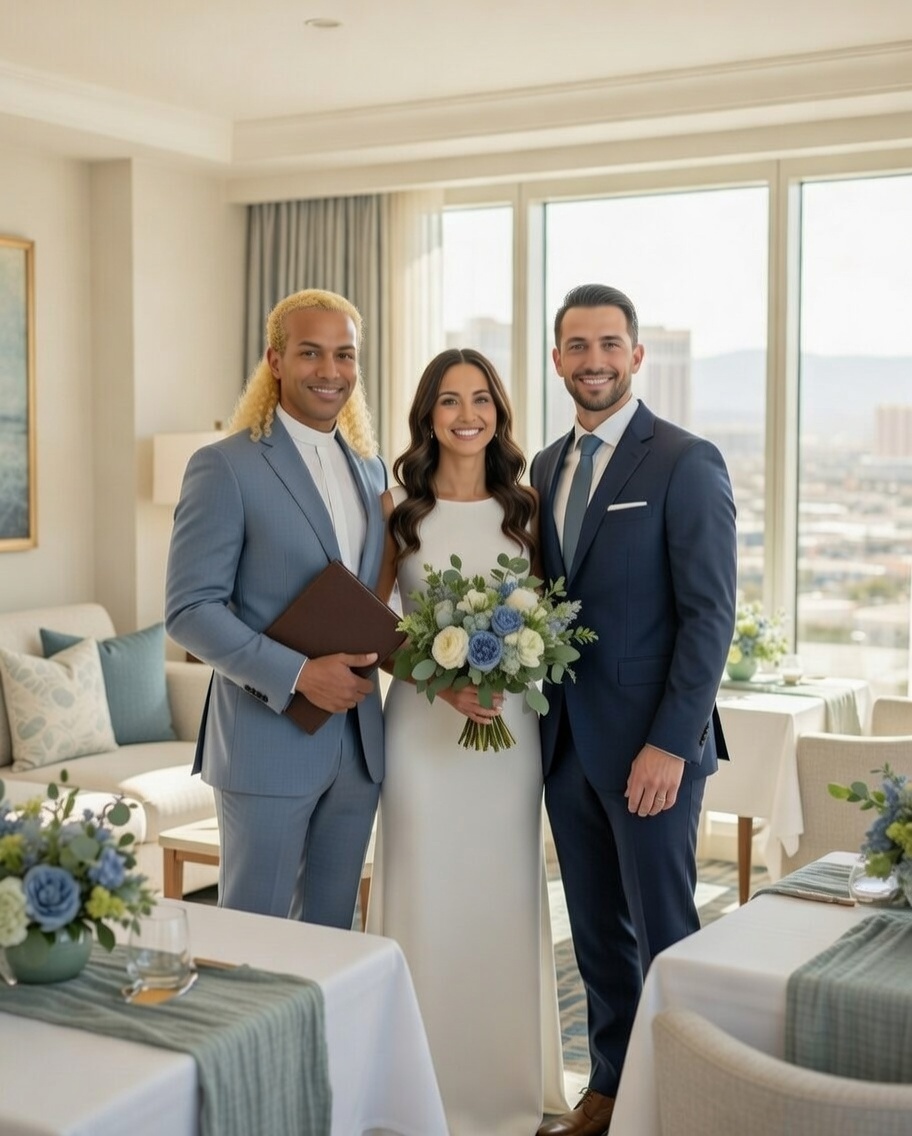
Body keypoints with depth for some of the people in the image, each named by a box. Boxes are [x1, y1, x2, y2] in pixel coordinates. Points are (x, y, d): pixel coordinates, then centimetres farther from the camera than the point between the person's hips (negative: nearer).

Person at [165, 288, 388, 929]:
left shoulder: (370, 469, 13)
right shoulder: (225, 467, -8)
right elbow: (189, 609, -13)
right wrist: (298, 674, -21)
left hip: (359, 743, 6)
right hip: (268, 741, -6)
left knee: (331, 930, 15)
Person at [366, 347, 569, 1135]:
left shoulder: (525, 507, 6)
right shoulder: (400, 507, 0)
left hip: (512, 723, 2)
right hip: (422, 722, -2)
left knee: (505, 897, 9)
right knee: (427, 896, 3)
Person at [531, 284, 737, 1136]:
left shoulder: (686, 463, -9)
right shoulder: (547, 466, 11)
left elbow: (709, 615, -13)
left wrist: (671, 745, -18)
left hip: (649, 744, -6)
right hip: (566, 741, 6)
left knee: (664, 937, 4)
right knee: (597, 934, 15)